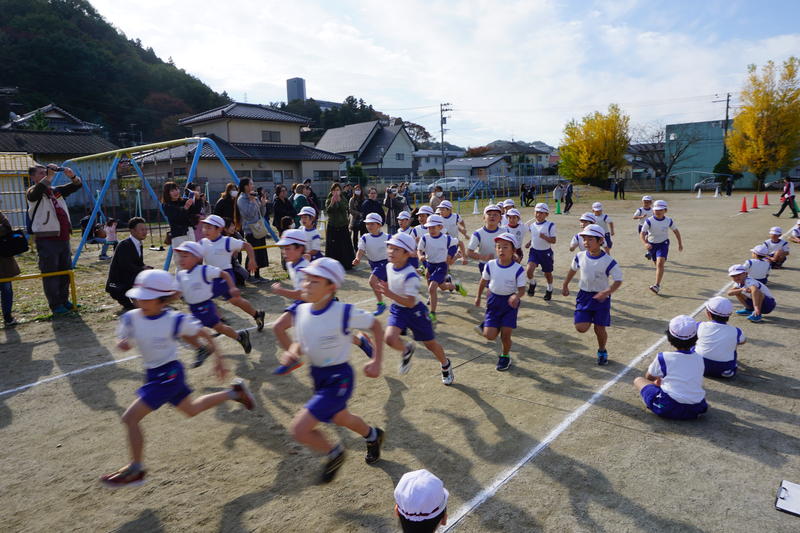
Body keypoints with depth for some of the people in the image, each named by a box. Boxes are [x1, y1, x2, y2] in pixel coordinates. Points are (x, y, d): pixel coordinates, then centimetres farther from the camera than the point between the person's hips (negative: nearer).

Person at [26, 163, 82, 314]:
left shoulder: (56, 191, 16)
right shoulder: (32, 193, -3)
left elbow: (76, 186, 13)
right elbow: (38, 190, -27)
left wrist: (72, 176, -8)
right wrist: (49, 175, -35)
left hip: (63, 238, 7)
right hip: (47, 240, -7)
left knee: (66, 271, 13)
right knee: (50, 273, -2)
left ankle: (64, 300, 24)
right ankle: (55, 306, 3)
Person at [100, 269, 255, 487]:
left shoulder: (175, 320, -21)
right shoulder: (131, 318, -8)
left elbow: (203, 334, -8)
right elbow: (125, 343, 5)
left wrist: (217, 357, -3)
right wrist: (123, 344, -19)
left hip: (169, 374, -7)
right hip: (153, 374, 7)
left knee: (130, 418, -10)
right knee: (192, 409, 24)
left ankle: (135, 470, 8)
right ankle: (234, 392, 40)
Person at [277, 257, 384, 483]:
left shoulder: (344, 313, -26)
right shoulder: (301, 311, -9)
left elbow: (376, 325, -10)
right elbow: (300, 342, 7)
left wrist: (377, 361, -11)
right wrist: (292, 353, -14)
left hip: (339, 378, -7)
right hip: (317, 375, 7)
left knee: (300, 429, -12)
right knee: (341, 419, 29)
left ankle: (334, 453, 20)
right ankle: (373, 435, 61)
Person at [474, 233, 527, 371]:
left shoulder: (518, 269, -16)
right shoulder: (490, 265, -9)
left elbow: (522, 289, -13)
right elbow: (483, 281, 8)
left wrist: (517, 296, -35)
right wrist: (478, 297, 15)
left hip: (510, 302, -1)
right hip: (494, 300, 2)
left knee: (505, 334, -1)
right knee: (490, 335, -6)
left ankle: (505, 356, 28)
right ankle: (486, 324, 30)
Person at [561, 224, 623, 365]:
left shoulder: (608, 261, -18)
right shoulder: (580, 256, -6)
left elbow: (618, 280, -13)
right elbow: (572, 270, 14)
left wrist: (606, 292, -29)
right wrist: (565, 286, 19)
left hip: (601, 297, -3)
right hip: (584, 295, 3)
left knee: (599, 329, 4)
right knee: (581, 328, -8)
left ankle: (602, 351, 32)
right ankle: (589, 319, 28)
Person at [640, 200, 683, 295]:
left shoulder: (669, 221, -10)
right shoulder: (649, 221, -16)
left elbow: (676, 231, 7)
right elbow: (642, 234, -18)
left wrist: (680, 243, 14)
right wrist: (645, 243, -36)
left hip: (663, 244, -1)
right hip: (651, 244, 2)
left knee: (660, 263, -20)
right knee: (656, 264, 17)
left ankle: (657, 285, -20)